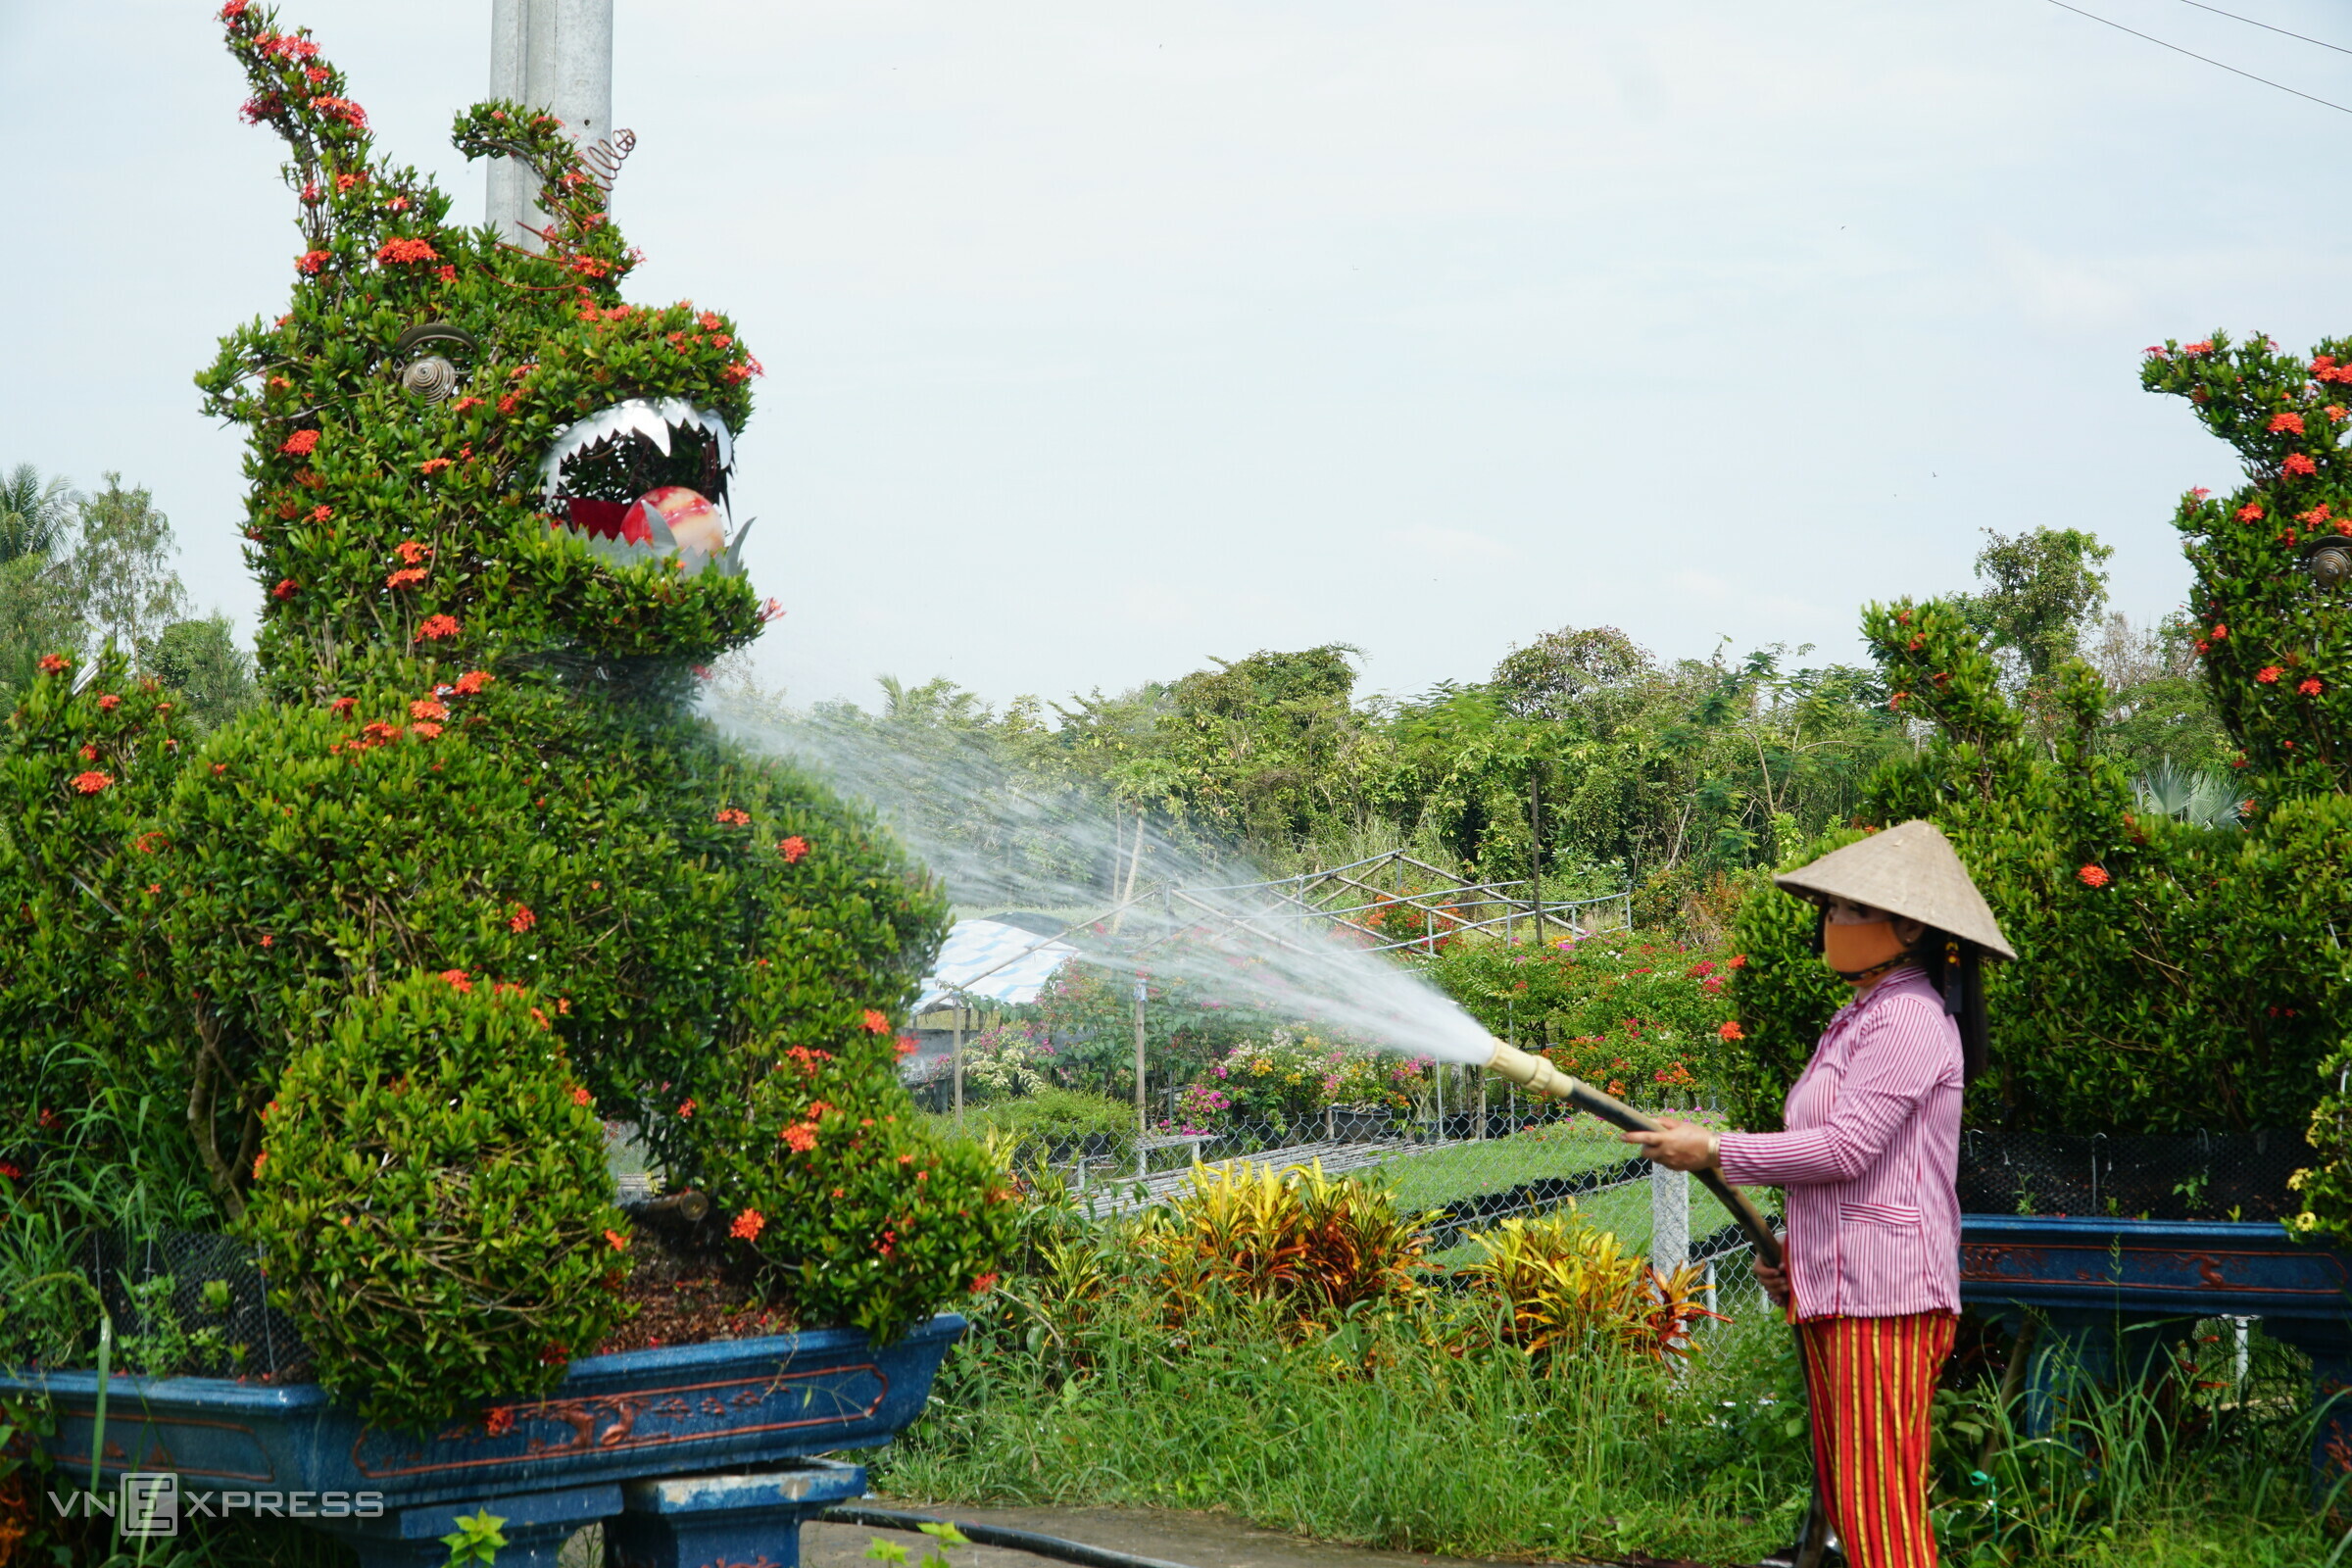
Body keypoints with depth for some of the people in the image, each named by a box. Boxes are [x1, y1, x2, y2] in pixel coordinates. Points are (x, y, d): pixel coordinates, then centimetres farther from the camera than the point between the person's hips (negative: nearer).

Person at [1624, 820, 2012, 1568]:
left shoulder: (1907, 1021, -11)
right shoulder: (1861, 1020, 21)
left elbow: (1846, 1147, -18)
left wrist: (1716, 1151, -11)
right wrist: (1797, 1257, 17)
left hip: (1882, 1295, -11)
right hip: (1836, 1292, 11)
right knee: (1848, 1506, 12)